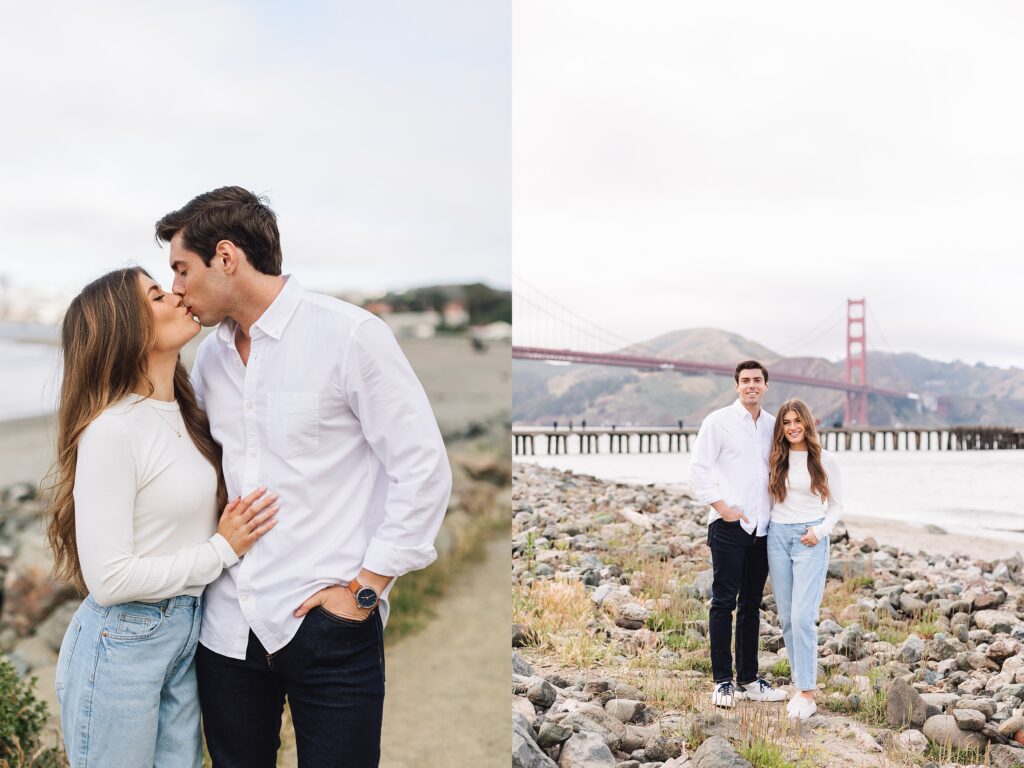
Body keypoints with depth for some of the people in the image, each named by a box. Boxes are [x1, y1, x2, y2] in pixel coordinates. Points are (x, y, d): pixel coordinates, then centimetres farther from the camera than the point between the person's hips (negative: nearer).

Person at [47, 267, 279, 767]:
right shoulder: (111, 430, -20)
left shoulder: (182, 415, 6)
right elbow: (109, 579, -22)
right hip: (122, 645, -8)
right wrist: (222, 549, -16)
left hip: (187, 633, 8)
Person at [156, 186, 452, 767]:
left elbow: (424, 469, -11)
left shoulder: (349, 336, -10)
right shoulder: (211, 354, 11)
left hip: (326, 625, -6)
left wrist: (365, 589, -12)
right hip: (229, 625, 6)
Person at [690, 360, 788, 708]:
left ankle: (749, 679, 19)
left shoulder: (772, 425, 12)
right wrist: (722, 507, -12)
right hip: (729, 525, -5)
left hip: (762, 527, 5)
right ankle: (723, 681, 4)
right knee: (724, 602, -3)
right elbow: (698, 468, -6)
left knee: (752, 605, 11)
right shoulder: (719, 421, -3)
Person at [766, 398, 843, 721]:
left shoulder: (825, 460, 0)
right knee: (786, 617, 5)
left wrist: (820, 531, -10)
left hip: (810, 539, -4)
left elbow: (836, 504, 5)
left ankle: (807, 694, -10)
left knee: (802, 616, -13)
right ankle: (800, 682, 14)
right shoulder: (776, 460, 9)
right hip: (778, 536, 4)